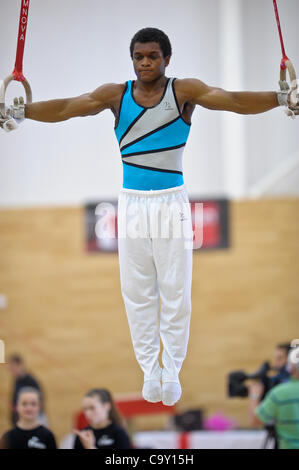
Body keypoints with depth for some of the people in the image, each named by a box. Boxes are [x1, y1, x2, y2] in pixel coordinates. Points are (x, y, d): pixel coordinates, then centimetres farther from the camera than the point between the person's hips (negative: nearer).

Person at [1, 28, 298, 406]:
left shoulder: (184, 91, -5)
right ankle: (149, 371, 14)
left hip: (172, 204, -2)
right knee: (137, 293, 5)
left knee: (175, 292, 1)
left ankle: (172, 372, 11)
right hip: (133, 204, 2)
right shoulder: (116, 94, 2)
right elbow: (67, 108, -7)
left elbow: (233, 101, -18)